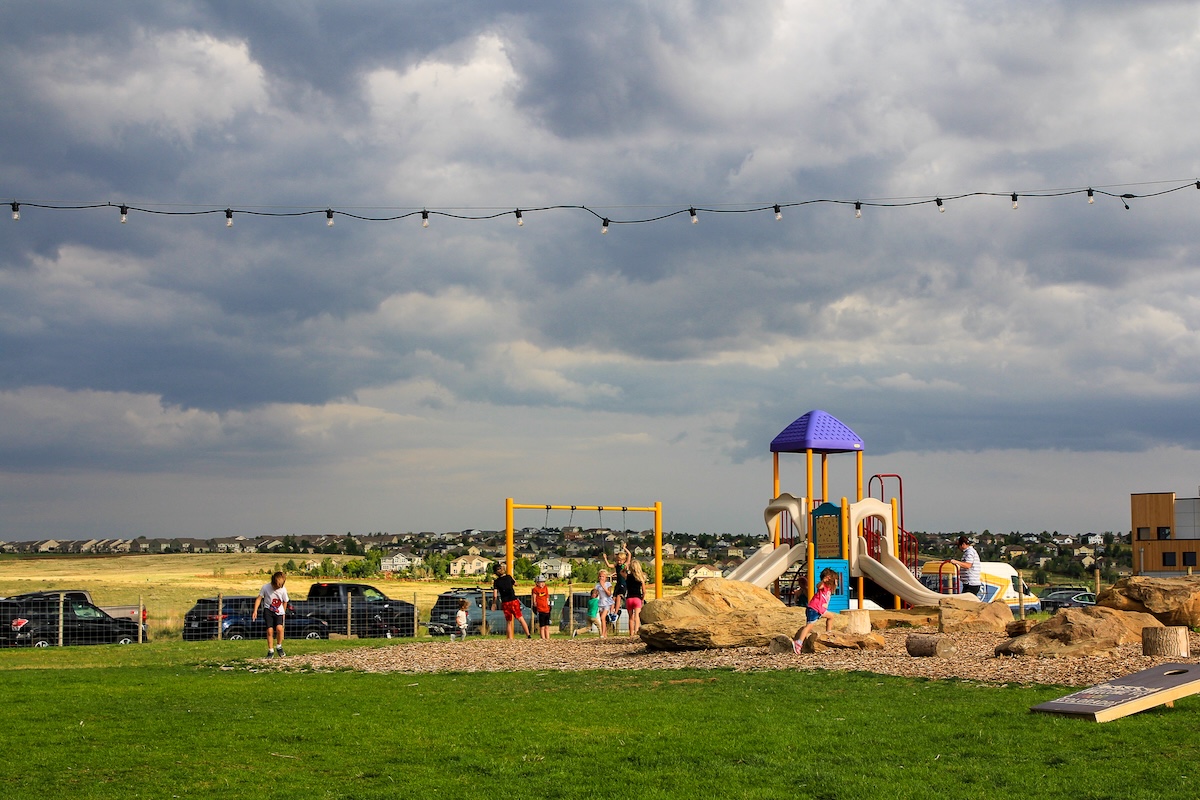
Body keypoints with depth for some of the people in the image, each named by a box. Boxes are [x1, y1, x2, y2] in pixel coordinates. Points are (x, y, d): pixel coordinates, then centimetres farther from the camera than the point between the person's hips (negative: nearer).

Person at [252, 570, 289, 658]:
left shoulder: (283, 590, -10)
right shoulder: (266, 587, -12)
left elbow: (285, 602, 7)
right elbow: (259, 598, -1)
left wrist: (283, 613, 16)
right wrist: (255, 611, -6)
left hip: (279, 612, 0)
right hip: (268, 611, 0)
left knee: (279, 628, -24)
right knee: (270, 630, -12)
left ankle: (279, 646, -1)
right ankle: (270, 650, 4)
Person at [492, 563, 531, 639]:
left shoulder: (496, 581, -2)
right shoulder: (509, 577, -1)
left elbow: (495, 595, -4)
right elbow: (515, 584, 16)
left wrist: (494, 603, 9)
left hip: (505, 603, 0)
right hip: (513, 601, 0)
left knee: (508, 621, 11)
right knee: (520, 618, 3)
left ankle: (510, 638, 8)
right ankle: (528, 634, -7)